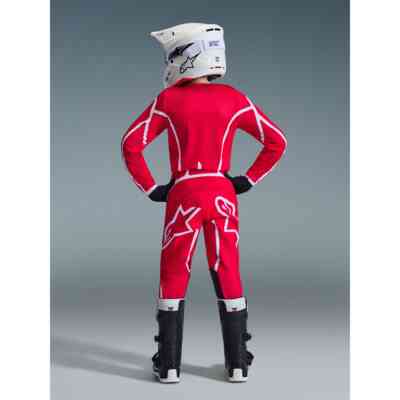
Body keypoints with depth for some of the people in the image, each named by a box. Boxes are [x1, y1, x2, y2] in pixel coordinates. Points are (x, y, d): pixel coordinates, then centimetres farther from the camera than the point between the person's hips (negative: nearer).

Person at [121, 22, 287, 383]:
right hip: (222, 194, 2)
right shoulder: (233, 99, 1)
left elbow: (131, 144, -7)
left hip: (183, 195, -2)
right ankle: (237, 363, 18)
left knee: (173, 280, 11)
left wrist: (150, 188, 1)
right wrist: (248, 180, 7)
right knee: (229, 278, 12)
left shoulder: (168, 100, -4)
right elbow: (277, 142, 3)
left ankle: (169, 365, 14)